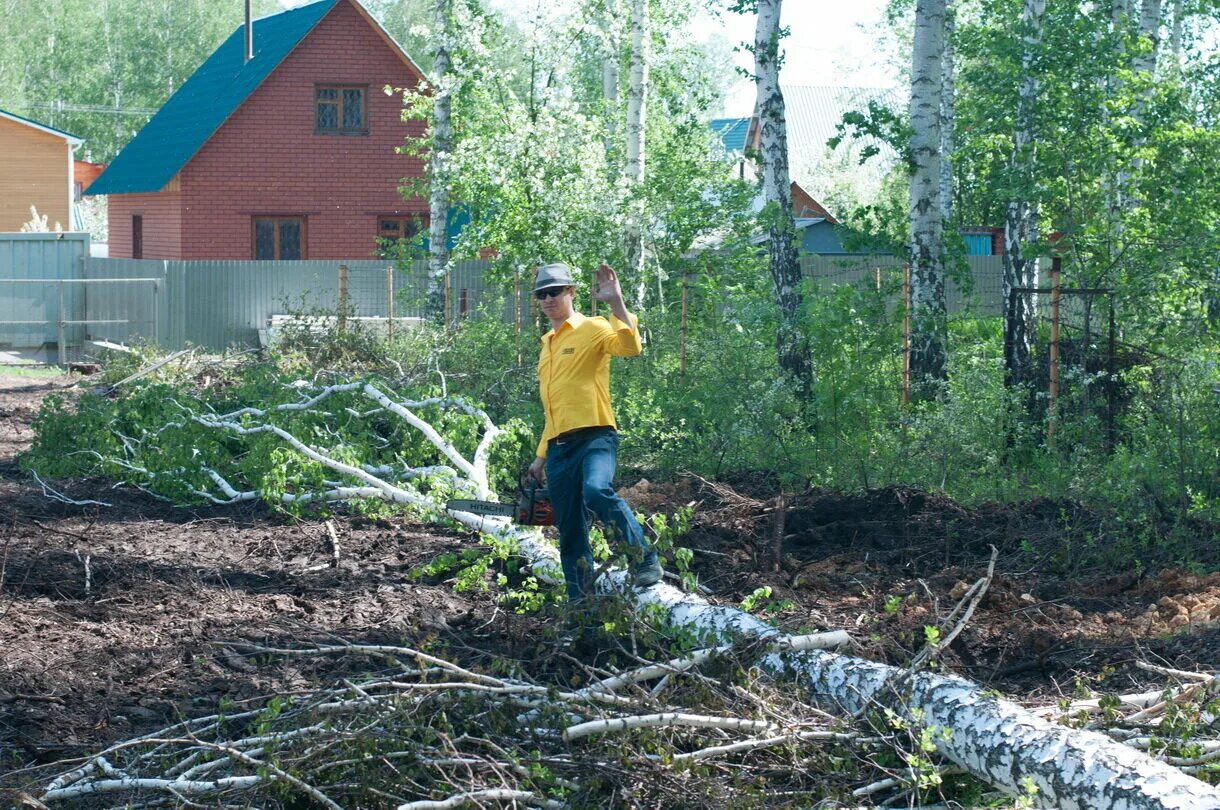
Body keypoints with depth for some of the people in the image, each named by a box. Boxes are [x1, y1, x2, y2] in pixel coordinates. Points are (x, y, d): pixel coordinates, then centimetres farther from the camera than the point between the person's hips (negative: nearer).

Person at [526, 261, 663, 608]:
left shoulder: (591, 329, 0)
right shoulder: (548, 345, 23)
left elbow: (631, 347, -22)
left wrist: (616, 304, -30)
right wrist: (542, 456, 27)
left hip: (595, 437, -7)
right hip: (558, 447, 7)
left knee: (597, 491, -36)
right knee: (570, 531, 5)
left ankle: (644, 559, -25)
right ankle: (579, 599, 10)